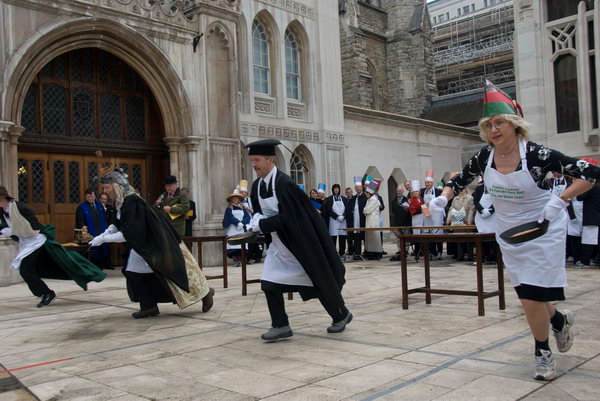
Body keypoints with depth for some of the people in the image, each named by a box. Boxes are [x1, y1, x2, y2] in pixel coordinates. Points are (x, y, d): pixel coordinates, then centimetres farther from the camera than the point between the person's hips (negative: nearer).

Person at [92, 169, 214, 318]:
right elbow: (117, 224, 15)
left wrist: (104, 239, -22)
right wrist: (101, 236, 1)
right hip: (144, 244, 9)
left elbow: (128, 234, -29)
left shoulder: (132, 202, -28)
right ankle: (148, 306, 13)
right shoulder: (122, 201, 1)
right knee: (132, 272, 5)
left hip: (159, 243, -9)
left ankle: (205, 293, 17)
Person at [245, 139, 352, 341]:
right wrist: (257, 220, -10)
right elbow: (259, 212, 12)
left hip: (300, 241, -7)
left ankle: (341, 315, 29)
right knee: (269, 283, -3)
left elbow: (287, 218, -27)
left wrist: (261, 224, -21)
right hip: (278, 243, 7)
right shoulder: (257, 186, 1)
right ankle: (281, 325, 7)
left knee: (319, 280, 7)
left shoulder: (284, 183, -24)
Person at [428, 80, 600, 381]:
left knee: (532, 297, -7)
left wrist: (560, 201, -30)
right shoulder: (485, 157, -8)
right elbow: (460, 179, 10)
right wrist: (443, 197, -9)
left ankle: (543, 353, 20)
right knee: (527, 296, 11)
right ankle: (559, 320, 45)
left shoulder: (536, 154, -22)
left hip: (542, 232, -5)